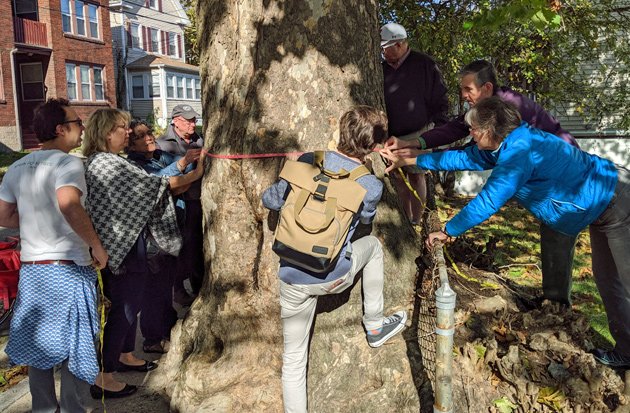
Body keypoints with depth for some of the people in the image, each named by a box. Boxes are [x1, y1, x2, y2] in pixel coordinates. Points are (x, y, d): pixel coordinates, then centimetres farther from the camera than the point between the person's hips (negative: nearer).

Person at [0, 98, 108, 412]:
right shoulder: (67, 162, -14)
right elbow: (68, 204, -31)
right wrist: (97, 245, -22)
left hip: (31, 268, 7)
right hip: (68, 268, -7)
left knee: (39, 341, 18)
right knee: (75, 345, 5)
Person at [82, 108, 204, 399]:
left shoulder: (109, 162, 14)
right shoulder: (104, 163, -18)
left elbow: (141, 190, 11)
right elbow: (150, 185, -19)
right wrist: (194, 175, -11)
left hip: (129, 246, 10)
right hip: (122, 248, -10)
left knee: (130, 304, 20)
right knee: (122, 309, -3)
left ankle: (125, 356, 36)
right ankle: (103, 379, 7)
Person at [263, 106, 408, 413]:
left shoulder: (307, 162, -6)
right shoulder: (371, 187, -10)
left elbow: (270, 200, 5)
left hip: (291, 279, 2)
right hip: (333, 279, -1)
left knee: (294, 358, 17)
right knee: (372, 245, 28)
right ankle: (374, 326, 37)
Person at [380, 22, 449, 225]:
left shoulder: (424, 64, -5)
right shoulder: (383, 69, 6)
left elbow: (440, 101, -2)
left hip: (419, 134, -4)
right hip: (392, 137, 4)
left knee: (416, 176, 1)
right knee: (398, 178, 6)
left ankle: (416, 221, 12)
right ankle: (405, 220, 18)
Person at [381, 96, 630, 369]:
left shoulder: (518, 153, -31)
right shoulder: (504, 145, 0)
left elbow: (487, 203, -30)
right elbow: (464, 158, 8)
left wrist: (447, 232, -17)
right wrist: (408, 161, 11)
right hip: (602, 206, 10)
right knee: (607, 280, 15)